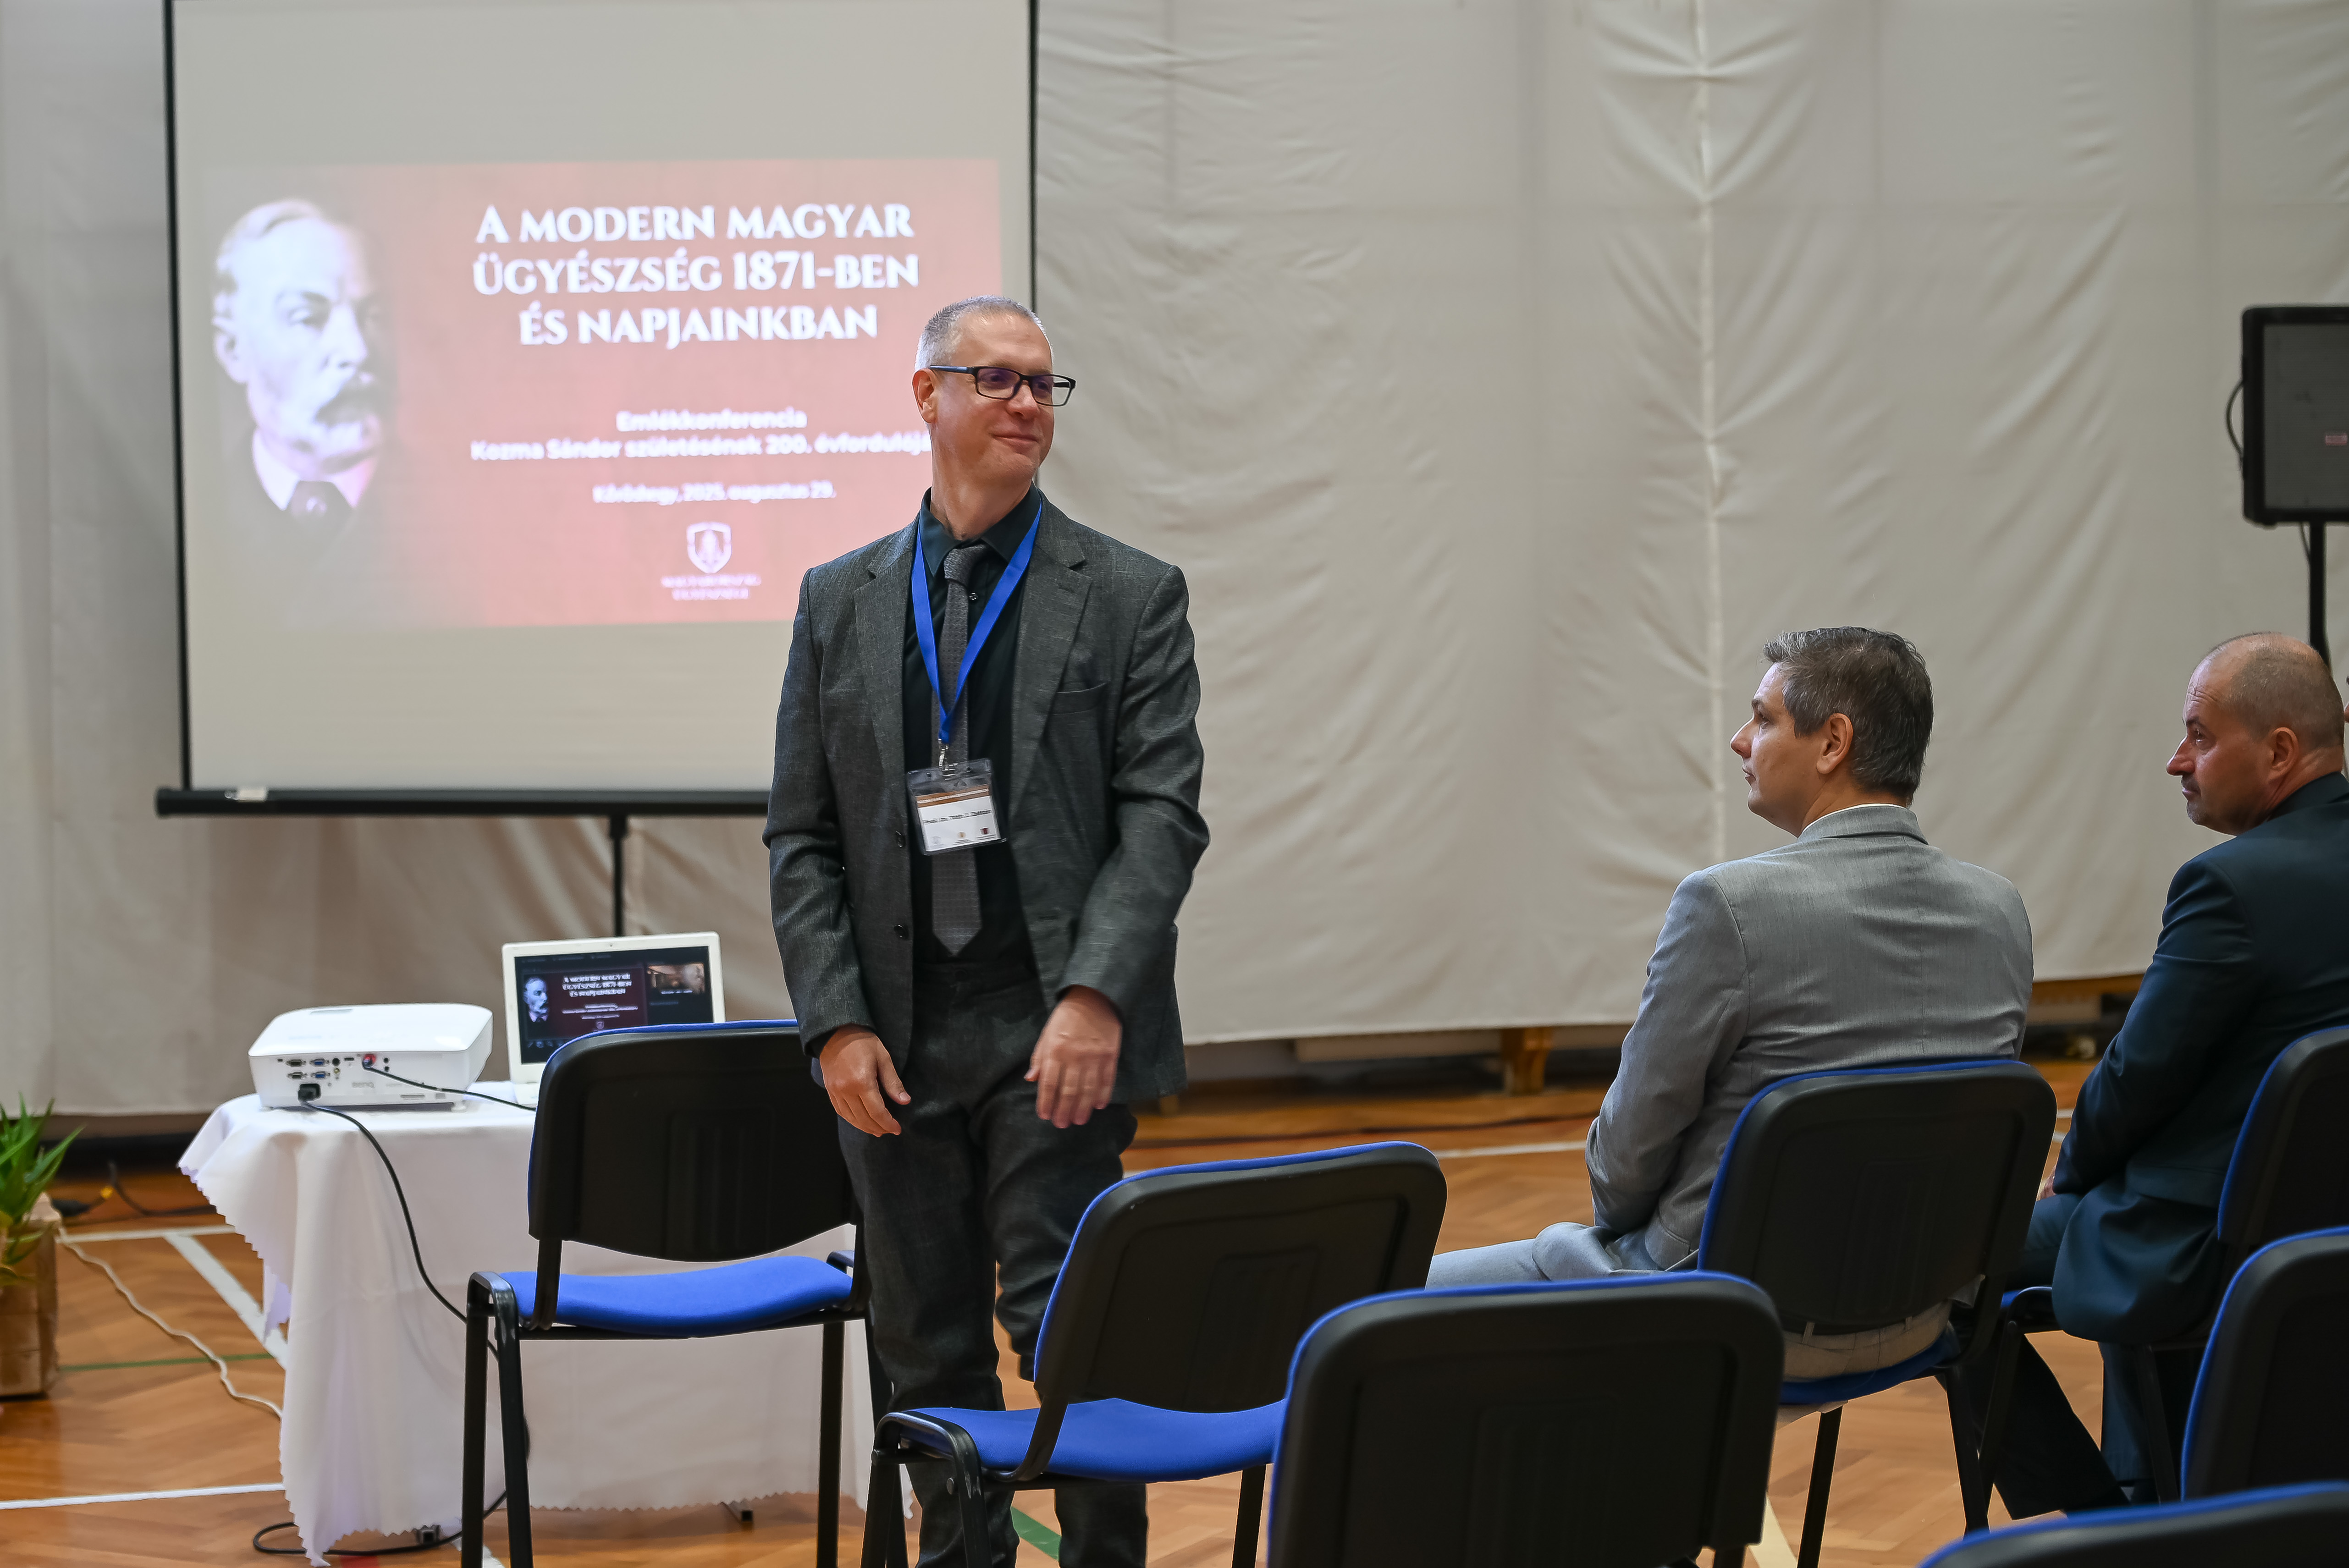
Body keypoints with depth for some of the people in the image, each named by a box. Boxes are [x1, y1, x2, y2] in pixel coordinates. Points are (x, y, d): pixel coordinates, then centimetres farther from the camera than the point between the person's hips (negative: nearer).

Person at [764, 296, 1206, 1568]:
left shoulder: (1130, 595, 3)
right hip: (897, 1043, 3)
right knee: (926, 1352, 10)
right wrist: (836, 1023, -2)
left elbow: (1161, 812, -4)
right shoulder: (840, 602, 10)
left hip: (1054, 1035, -3)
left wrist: (1096, 998, -16)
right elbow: (801, 836, 9)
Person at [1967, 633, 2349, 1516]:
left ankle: (2091, 1511, 12)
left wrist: (2070, 1175, 3)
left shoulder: (2234, 881, -23)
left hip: (2203, 1247, -9)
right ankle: (2149, 1490, 36)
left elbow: (2138, 1078, -17)